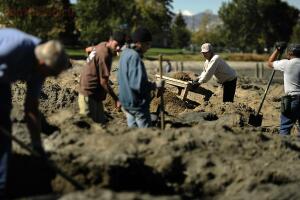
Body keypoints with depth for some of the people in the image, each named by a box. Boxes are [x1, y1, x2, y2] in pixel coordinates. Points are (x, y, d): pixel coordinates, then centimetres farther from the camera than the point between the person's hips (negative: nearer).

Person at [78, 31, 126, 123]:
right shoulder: (104, 55, -23)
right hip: (89, 95, -10)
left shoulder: (102, 45, 5)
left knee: (100, 121, 10)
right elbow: (103, 82, -22)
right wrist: (116, 99, -19)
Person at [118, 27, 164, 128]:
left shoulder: (125, 53, 9)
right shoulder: (135, 57, -21)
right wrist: (155, 85, -16)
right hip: (137, 103, -9)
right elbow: (137, 84, -27)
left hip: (126, 101, 9)